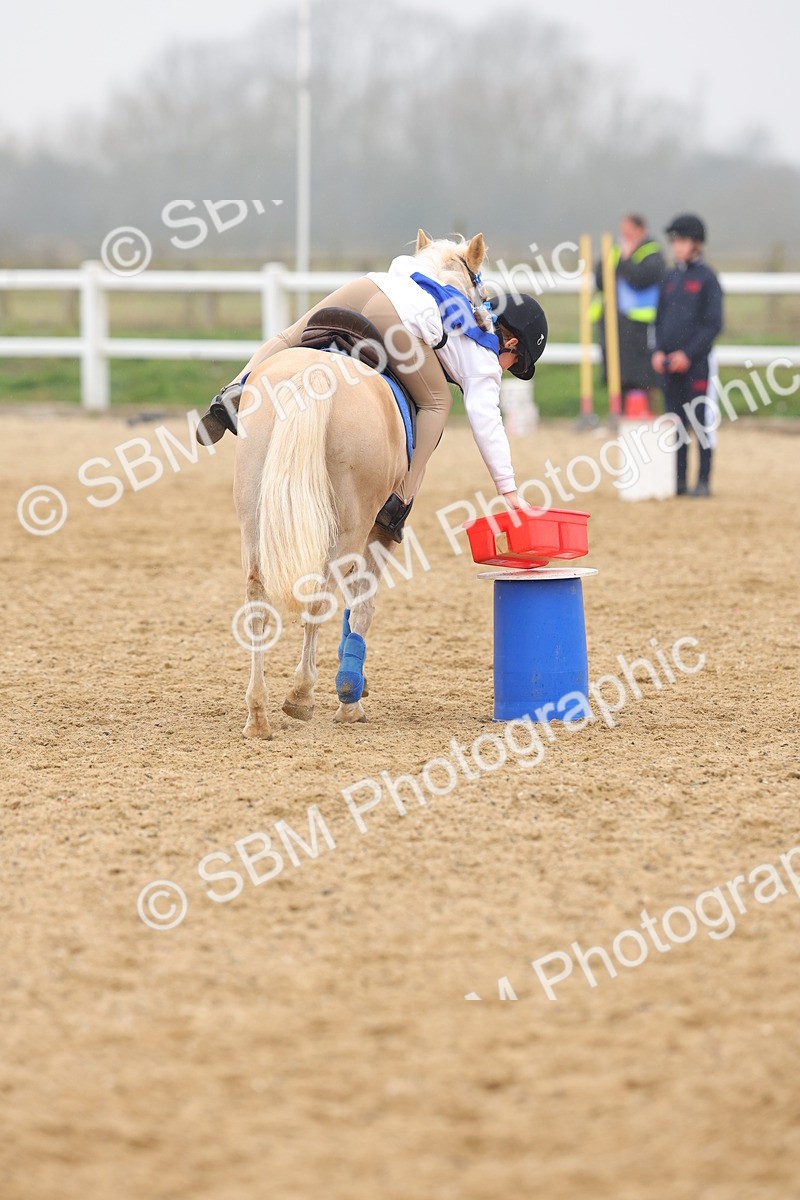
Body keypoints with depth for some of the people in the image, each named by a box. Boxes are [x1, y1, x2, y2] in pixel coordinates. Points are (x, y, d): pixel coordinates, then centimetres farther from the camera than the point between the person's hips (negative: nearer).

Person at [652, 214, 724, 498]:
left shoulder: (707, 278, -5)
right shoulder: (671, 278, 13)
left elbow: (713, 324, -9)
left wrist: (688, 353, -15)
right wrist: (658, 351, 1)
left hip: (696, 361, -6)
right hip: (669, 363, 6)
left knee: (702, 420, -2)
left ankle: (703, 481, 2)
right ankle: (678, 479, 14)